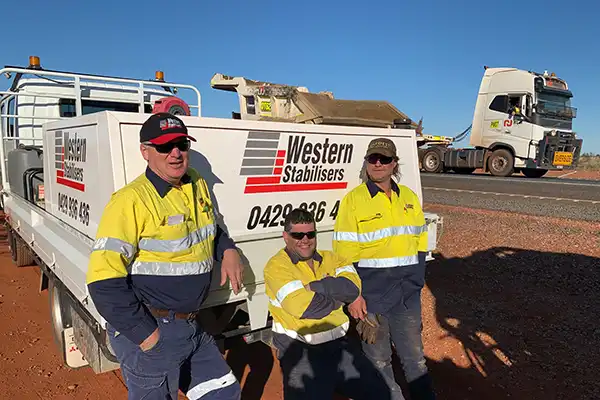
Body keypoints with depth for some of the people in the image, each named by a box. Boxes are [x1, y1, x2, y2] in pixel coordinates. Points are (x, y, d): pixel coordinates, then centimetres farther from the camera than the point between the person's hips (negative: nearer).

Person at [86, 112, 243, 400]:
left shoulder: (197, 184, 4)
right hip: (149, 331, -7)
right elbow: (103, 280, -22)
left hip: (191, 327, 7)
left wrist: (228, 250, 1)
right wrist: (146, 335, -20)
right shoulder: (132, 200, -19)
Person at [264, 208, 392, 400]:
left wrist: (314, 286, -17)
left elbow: (352, 287, -8)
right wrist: (336, 299, -6)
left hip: (339, 343, 5)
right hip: (300, 349, -5)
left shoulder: (329, 258, 9)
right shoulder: (277, 266, -9)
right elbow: (302, 307, -21)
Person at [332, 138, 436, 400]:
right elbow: (345, 254, -10)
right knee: (378, 360, 12)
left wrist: (416, 282, 8)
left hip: (407, 295, 4)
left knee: (414, 356, 19)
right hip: (371, 297, -4)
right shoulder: (354, 200, -9)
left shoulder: (409, 198, 6)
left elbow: (420, 244, 13)